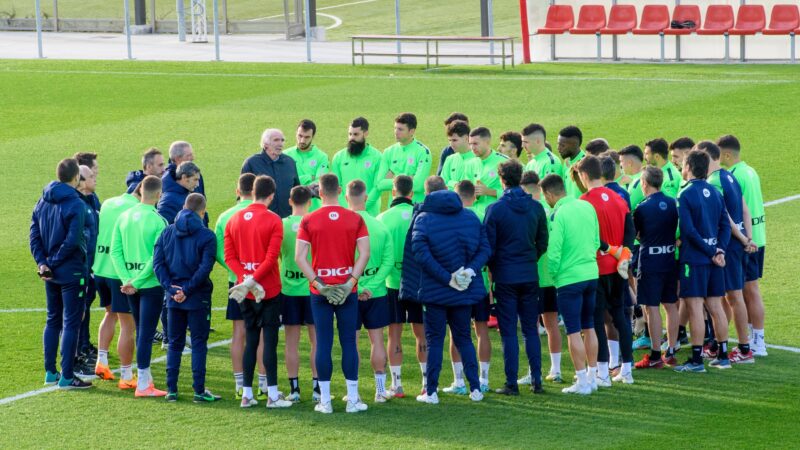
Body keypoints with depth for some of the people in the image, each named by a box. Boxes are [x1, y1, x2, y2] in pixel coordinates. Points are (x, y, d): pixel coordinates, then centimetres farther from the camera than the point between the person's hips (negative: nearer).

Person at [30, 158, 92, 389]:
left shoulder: (43, 201, 5)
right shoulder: (76, 204, -17)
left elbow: (34, 234, 2)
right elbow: (73, 240, -23)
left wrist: (43, 262, -3)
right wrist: (54, 262, -12)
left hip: (50, 274, 7)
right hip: (71, 272, -7)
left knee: (53, 320, 18)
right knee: (71, 322, -2)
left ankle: (50, 372, 21)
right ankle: (66, 376, -2)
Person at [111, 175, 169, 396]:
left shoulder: (124, 216, 3)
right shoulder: (158, 221, -15)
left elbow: (115, 251, 0)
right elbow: (157, 258, -19)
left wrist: (126, 279, -4)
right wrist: (136, 282, -13)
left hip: (131, 284, 6)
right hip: (151, 285, -6)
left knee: (141, 332, 18)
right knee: (146, 334, -2)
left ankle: (146, 377, 27)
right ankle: (143, 385, -1)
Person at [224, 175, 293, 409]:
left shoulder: (234, 219, 6)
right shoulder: (273, 221, -9)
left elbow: (229, 256, 2)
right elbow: (272, 257, -16)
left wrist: (245, 277, -7)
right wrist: (254, 280, -15)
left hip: (245, 293, 5)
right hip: (269, 291, -5)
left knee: (250, 341, 11)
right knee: (270, 341, -2)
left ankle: (247, 394, 11)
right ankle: (272, 395, -3)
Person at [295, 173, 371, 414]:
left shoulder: (309, 221, -2)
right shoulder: (355, 219, 0)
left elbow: (299, 256, -9)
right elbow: (364, 254, -8)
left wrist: (318, 284, -9)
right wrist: (351, 282, -7)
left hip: (320, 292, 0)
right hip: (347, 291, 0)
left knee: (323, 343, 3)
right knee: (349, 342, 6)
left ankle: (325, 401, 4)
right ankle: (353, 399, 6)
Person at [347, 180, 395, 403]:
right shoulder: (380, 226, -2)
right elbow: (389, 261, -6)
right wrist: (371, 286, -10)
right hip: (376, 292, 2)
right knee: (377, 340, 10)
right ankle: (381, 389, 14)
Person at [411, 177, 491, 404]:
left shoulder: (424, 219, -7)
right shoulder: (471, 216, 5)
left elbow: (420, 253, -19)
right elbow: (485, 248, -3)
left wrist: (447, 278, -18)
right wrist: (471, 270, -13)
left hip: (435, 291, -3)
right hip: (465, 291, 3)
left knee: (434, 339, 5)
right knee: (463, 338, 15)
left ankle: (431, 392, 3)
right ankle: (475, 388, 10)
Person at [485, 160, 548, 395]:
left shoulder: (495, 209, -10)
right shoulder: (536, 207, 1)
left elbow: (488, 246, -6)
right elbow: (543, 242, 7)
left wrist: (491, 270, 11)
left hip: (505, 277, -3)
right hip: (530, 276, 3)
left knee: (509, 332, 2)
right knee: (531, 329, 11)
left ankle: (511, 383, 1)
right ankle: (536, 380, 9)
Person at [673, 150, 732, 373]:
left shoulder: (685, 195, -11)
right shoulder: (715, 193, 9)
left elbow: (689, 231, -17)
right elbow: (726, 225, 6)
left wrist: (711, 252, -11)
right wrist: (719, 249, -3)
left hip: (694, 258, -7)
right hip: (714, 260, 7)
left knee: (695, 308, -5)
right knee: (715, 307, 12)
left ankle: (696, 359, -4)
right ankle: (723, 356, 17)